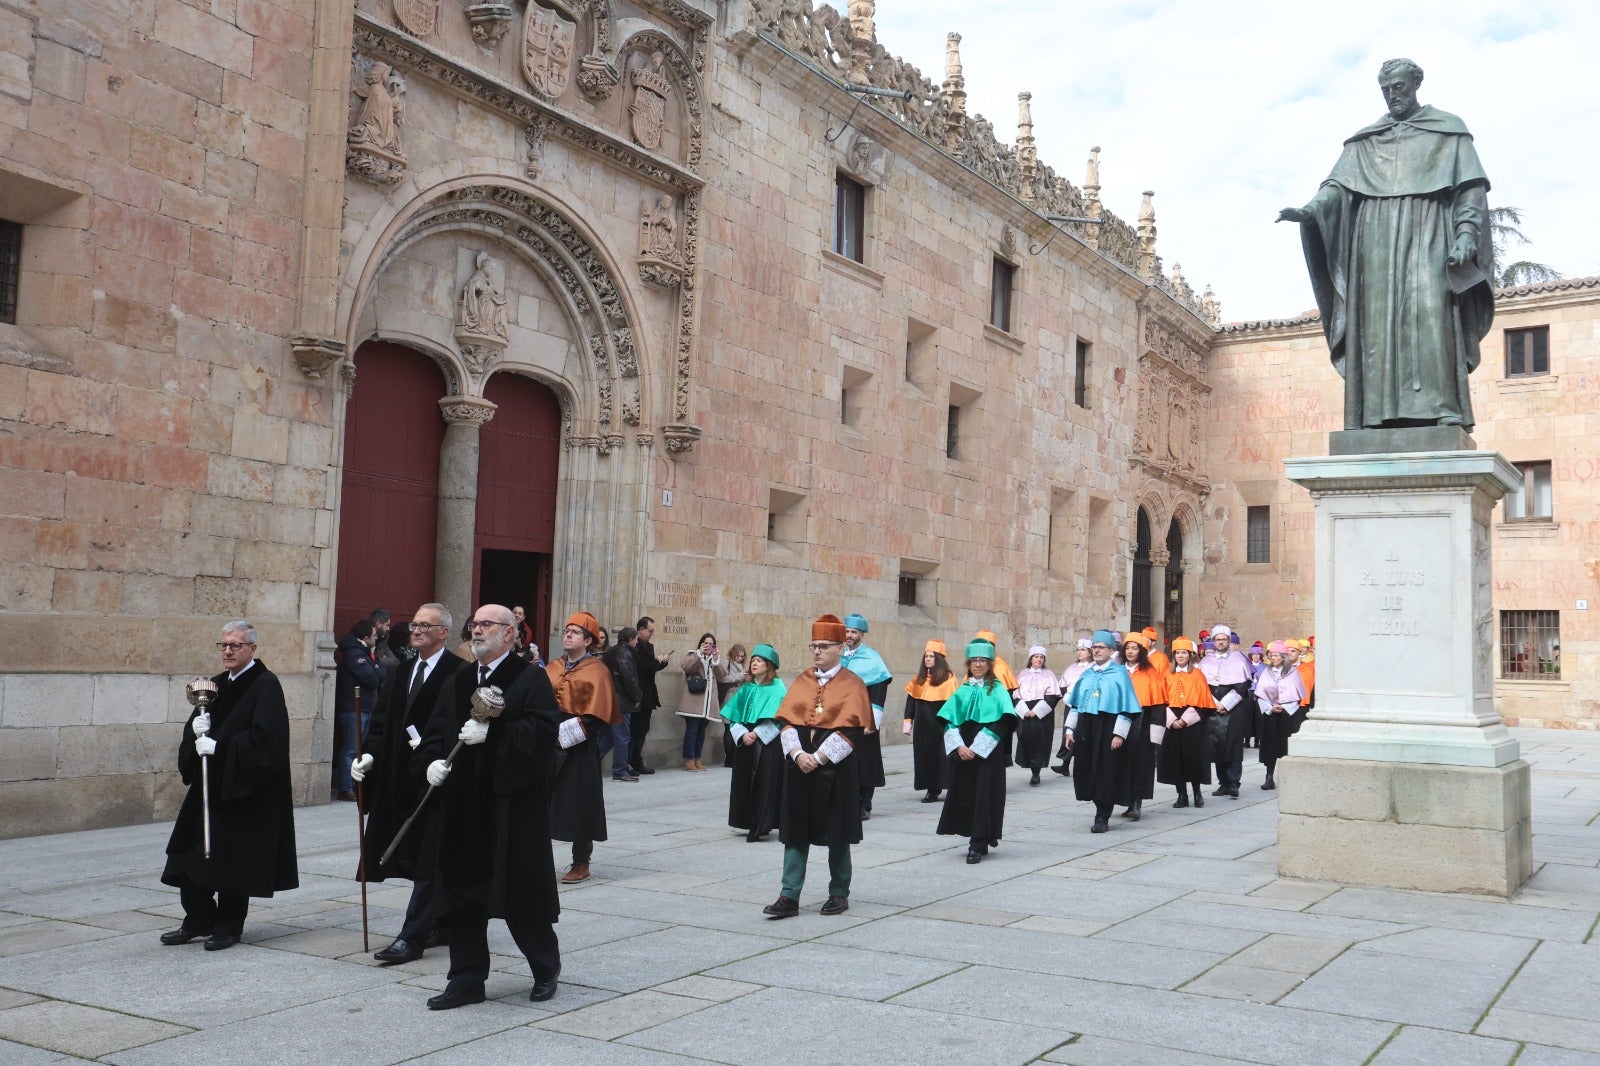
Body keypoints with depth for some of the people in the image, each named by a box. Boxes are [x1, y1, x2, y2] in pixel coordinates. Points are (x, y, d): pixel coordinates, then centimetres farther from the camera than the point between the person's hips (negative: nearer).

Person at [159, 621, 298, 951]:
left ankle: (229, 925, 14)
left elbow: (264, 738, -20)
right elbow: (194, 728, 15)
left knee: (233, 859, 0)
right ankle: (199, 920, 21)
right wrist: (196, 729, -8)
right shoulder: (217, 684, 12)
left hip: (244, 789, -7)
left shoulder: (265, 685, -11)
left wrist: (218, 746, -21)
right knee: (193, 850, 8)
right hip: (210, 785, 8)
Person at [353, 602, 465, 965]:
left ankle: (412, 937, 0)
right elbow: (383, 722, 13)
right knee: (418, 856, 14)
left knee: (428, 860, -3)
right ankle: (441, 925, 26)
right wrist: (370, 754, -1)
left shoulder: (458, 674, -10)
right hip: (402, 779, 8)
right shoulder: (403, 673, 14)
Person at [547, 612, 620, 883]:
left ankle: (581, 864, 13)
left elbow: (596, 715, -10)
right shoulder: (552, 668, 13)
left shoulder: (597, 671, -4)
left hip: (578, 748, -5)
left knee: (579, 803, 1)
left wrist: (565, 734, -15)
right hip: (549, 743, 5)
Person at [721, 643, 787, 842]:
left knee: (765, 781, -6)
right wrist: (742, 734, -9)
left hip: (768, 743, -5)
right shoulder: (746, 688, 12)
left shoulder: (777, 688, -3)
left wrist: (756, 734, -16)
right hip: (744, 742, 5)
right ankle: (751, 823, 14)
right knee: (745, 780, 5)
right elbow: (734, 716, 9)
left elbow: (775, 718, -11)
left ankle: (761, 825, -3)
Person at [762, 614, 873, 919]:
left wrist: (820, 757, -16)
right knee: (795, 833, 3)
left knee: (837, 835, 6)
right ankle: (789, 897, 6)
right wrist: (797, 753, -12)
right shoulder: (802, 681, 9)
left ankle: (839, 893, 21)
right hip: (799, 767, 4)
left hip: (835, 769, -4)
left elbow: (853, 730, -13)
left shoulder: (852, 684, -5)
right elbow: (787, 720, 4)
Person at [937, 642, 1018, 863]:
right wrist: (958, 746, -11)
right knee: (964, 793, 5)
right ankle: (979, 839, 20)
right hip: (962, 752, 4)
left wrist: (977, 748, -16)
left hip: (988, 752, -4)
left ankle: (978, 845, -4)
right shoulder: (963, 691, 10)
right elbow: (950, 720, 5)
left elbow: (1000, 723, -10)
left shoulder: (997, 690, -1)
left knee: (984, 793, -7)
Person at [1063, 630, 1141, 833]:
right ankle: (1102, 813, 20)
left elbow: (1126, 706, -6)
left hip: (1108, 728, -5)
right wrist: (1070, 729, 9)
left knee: (1106, 772, -3)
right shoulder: (1086, 675, 13)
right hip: (1086, 729, 5)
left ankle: (1102, 818, 5)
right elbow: (1075, 704, 16)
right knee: (1089, 770, 5)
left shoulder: (1119, 674, -2)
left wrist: (1119, 734, -13)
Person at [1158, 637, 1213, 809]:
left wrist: (1185, 720, -13)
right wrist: (1172, 720, -8)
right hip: (1173, 724, 3)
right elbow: (1165, 701, 7)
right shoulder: (1169, 676, 9)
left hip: (1192, 724, -3)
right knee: (1175, 759, 1)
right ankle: (1182, 795, 8)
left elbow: (1201, 702, -4)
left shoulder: (1197, 675, 1)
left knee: (1193, 758, -4)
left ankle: (1197, 793, 12)